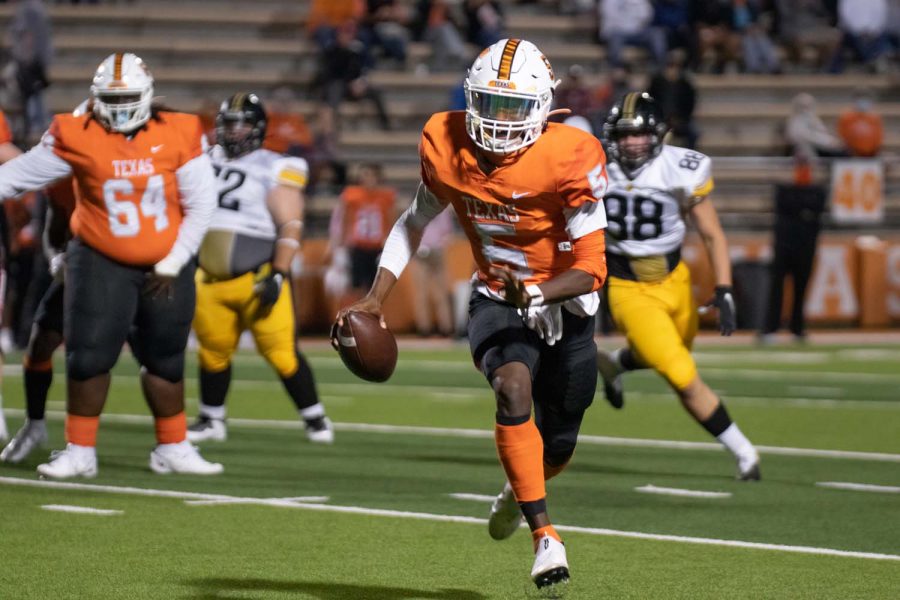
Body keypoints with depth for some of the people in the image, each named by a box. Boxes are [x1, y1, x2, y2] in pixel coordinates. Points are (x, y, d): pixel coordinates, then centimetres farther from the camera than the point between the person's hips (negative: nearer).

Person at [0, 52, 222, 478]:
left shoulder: (177, 136, -10)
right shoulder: (77, 138, -12)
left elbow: (200, 204, -5)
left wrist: (173, 264, -7)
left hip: (165, 266, 1)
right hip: (100, 263, -1)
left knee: (165, 360, 12)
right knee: (88, 356, -7)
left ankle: (173, 450, 25)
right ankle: (79, 452, 6)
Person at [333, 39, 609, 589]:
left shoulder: (570, 159, -24)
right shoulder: (447, 146, -13)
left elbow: (591, 269, -23)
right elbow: (415, 223, 5)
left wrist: (534, 293, -42)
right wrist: (375, 300, -3)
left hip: (565, 307, -1)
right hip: (497, 302, 1)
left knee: (557, 446, 11)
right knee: (514, 388, -31)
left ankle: (520, 491, 49)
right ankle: (545, 534, -27)